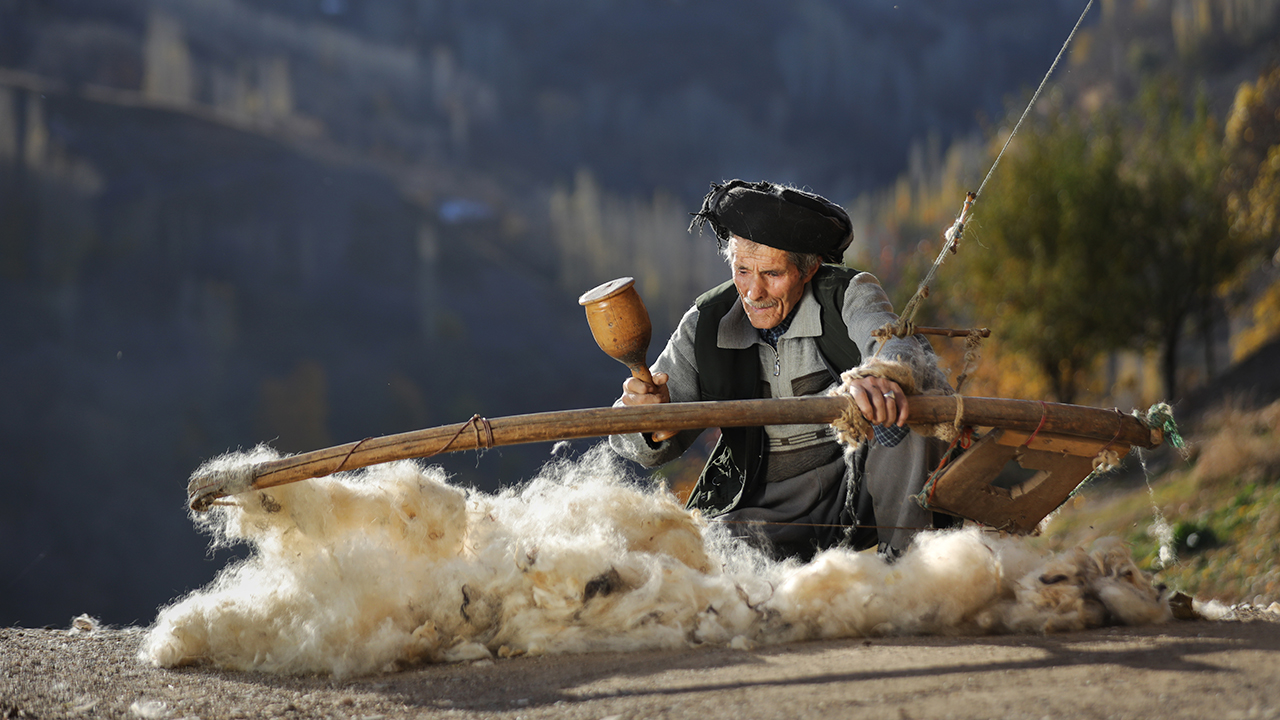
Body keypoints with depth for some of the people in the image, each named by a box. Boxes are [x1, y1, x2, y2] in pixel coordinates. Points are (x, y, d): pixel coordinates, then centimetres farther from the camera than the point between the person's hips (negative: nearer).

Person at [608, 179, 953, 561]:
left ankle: (903, 554, -21)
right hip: (765, 507, 2)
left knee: (896, 404, -31)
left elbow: (901, 345, -32)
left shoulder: (849, 296, -8)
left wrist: (884, 375, -59)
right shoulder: (704, 326, 0)